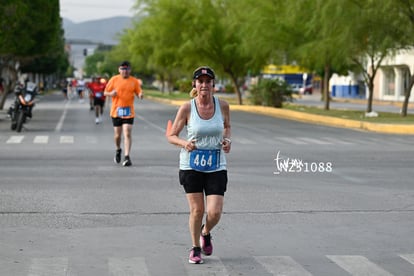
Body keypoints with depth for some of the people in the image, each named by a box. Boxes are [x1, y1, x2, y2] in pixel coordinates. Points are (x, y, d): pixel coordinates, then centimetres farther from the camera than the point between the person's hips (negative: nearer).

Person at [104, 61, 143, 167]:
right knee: (117, 134, 8)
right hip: (116, 111, 1)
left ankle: (127, 157, -10)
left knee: (127, 134, -10)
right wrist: (111, 93, -16)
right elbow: (105, 92, 6)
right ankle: (118, 150, 38)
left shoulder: (134, 81, 2)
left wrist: (141, 95, -17)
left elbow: (139, 93, 7)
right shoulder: (114, 79, 1)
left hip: (129, 112, -1)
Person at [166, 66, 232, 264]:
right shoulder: (186, 108, -9)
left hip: (216, 166, 1)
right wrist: (184, 143, -21)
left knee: (215, 212, -6)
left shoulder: (222, 106, -3)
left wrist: (228, 140, -3)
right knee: (197, 210, 1)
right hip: (191, 165, -1)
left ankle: (206, 233, 30)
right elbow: (171, 135, -1)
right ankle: (195, 248, 25)